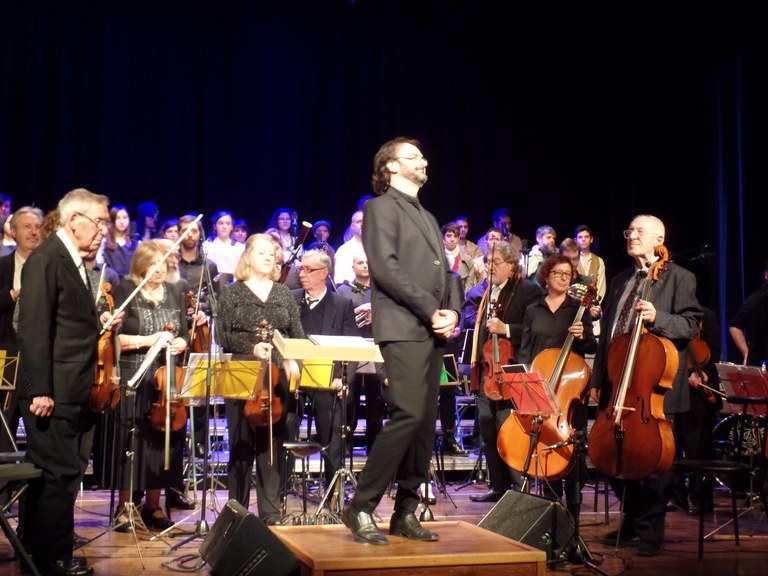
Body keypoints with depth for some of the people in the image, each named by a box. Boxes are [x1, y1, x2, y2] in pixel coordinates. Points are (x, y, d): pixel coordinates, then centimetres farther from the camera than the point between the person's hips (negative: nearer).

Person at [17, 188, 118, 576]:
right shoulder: (45, 260, -13)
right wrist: (40, 390, -21)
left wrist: (98, 323, 7)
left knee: (47, 474, 16)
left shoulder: (74, 262, 16)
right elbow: (34, 329, -18)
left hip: (71, 393, 9)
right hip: (52, 392, -9)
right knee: (61, 474, -4)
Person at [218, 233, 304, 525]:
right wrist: (252, 347, -18)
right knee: (241, 443, 0)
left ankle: (270, 511, 8)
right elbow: (224, 336, -3)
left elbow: (298, 335, 11)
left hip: (277, 377, 2)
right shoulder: (232, 293, 6)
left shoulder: (284, 294, 14)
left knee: (272, 443, 2)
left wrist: (293, 359, -9)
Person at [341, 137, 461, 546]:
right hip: (403, 328, -8)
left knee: (426, 423, 5)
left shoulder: (427, 217, 27)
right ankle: (361, 507, -8)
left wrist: (453, 310, 2)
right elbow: (385, 267, -12)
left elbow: (446, 271, 22)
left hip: (433, 331, 8)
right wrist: (430, 309, -14)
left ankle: (405, 512, 12)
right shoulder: (382, 207, 1)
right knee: (408, 415, -17)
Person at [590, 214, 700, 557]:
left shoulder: (679, 278, 0)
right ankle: (631, 522, 27)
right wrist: (598, 380, 16)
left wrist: (657, 318, -25)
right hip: (618, 385, 6)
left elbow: (691, 325, -9)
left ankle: (651, 531, 11)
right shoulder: (619, 282, 19)